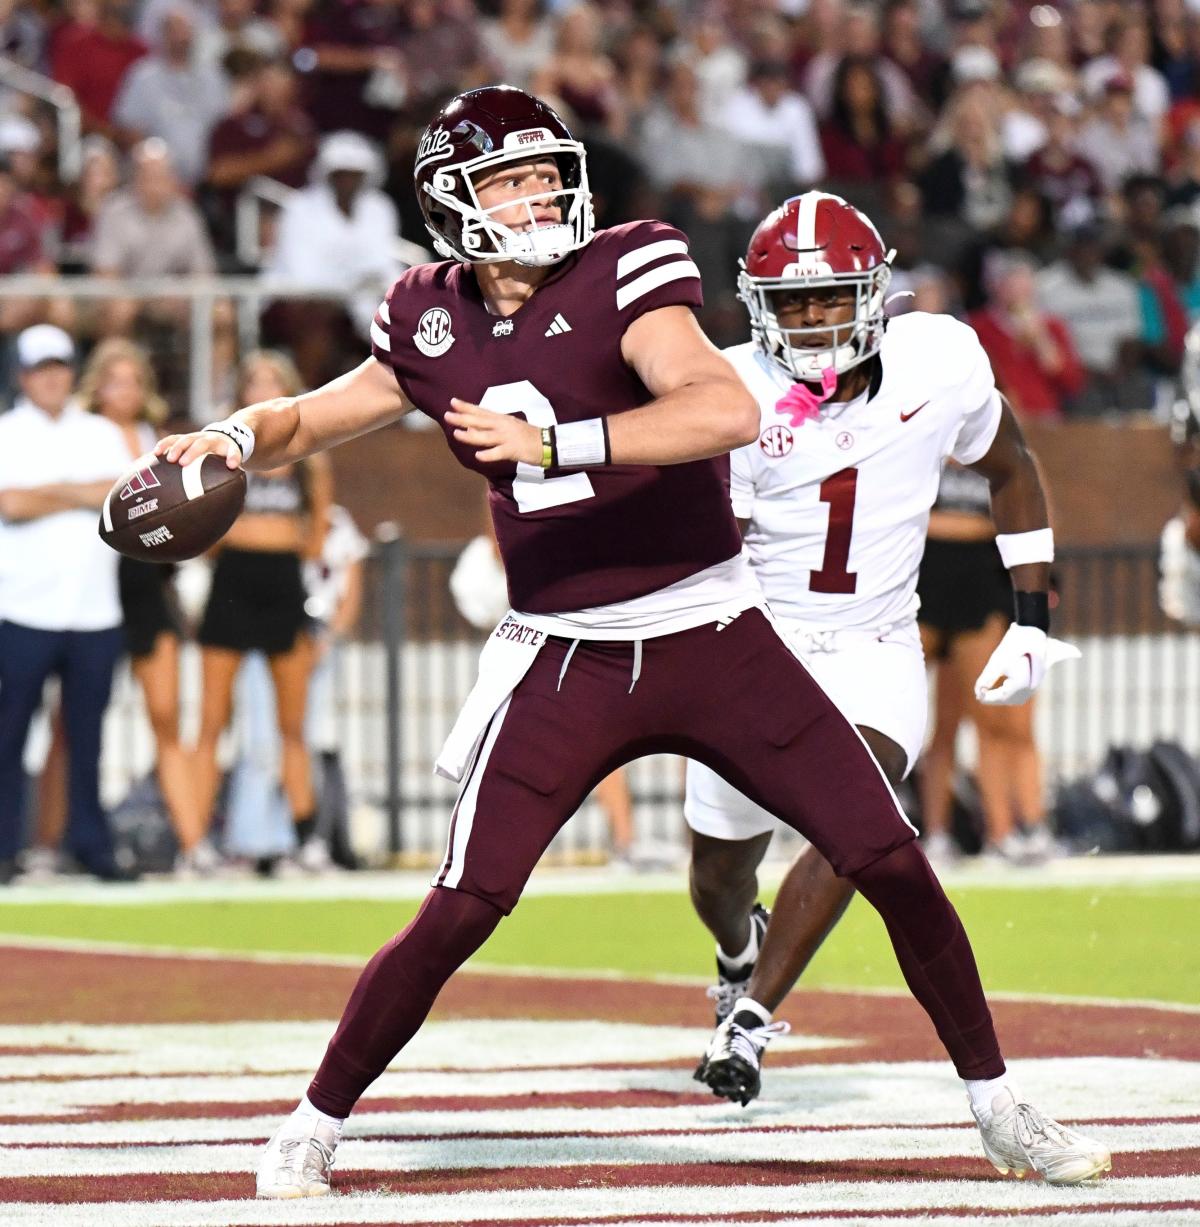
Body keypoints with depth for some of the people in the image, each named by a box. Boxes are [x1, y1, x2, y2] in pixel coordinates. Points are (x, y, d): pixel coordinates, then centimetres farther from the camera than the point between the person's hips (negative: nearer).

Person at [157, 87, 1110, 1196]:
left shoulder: (624, 274, -12)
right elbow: (309, 421, 16)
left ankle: (998, 1108, 13)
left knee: (893, 863, -3)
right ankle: (315, 1126, 11)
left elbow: (729, 411, -28)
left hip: (715, 640, -1)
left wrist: (554, 442, -36)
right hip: (564, 666, 2)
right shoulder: (433, 326, 2)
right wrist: (238, 437, -8)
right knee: (459, 915, -6)